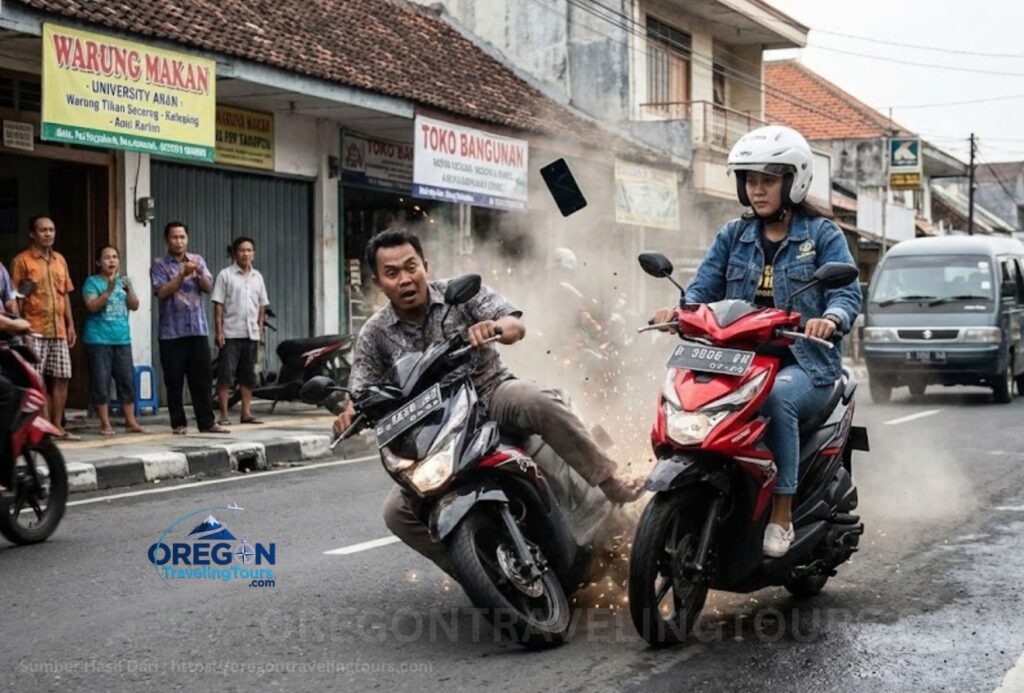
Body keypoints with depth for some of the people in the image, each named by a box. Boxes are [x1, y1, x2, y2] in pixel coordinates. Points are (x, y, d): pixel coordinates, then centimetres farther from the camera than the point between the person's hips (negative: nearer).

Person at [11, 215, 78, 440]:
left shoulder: (60, 259, 15)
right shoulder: (22, 260, -2)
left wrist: (70, 324, 13)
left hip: (58, 329, 6)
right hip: (34, 330, -5)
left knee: (61, 377, 5)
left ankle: (57, 425, 13)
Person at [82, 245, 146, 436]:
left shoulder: (123, 281, 13)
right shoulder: (92, 282, -1)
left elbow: (135, 306, 6)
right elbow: (92, 306, -14)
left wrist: (129, 289, -11)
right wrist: (109, 290, -24)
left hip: (122, 339, 5)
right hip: (98, 340, -5)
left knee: (127, 380, 4)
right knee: (101, 382, -3)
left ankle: (131, 422, 9)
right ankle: (105, 424, 3)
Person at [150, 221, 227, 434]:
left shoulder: (198, 260, 11)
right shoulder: (160, 264, 1)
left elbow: (208, 288, 2)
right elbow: (162, 292, -10)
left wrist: (199, 272, -16)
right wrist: (182, 275, -18)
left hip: (198, 329, 3)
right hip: (171, 331, -2)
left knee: (202, 378, 3)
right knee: (174, 381, 1)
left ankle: (207, 422, 6)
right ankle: (179, 423, 9)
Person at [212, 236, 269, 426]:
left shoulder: (257, 277, 13)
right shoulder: (226, 275, -3)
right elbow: (218, 304, -5)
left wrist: (260, 328, 11)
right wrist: (219, 330, -10)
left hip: (251, 334, 5)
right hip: (230, 334, -5)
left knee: (248, 375, 9)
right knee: (226, 375, -5)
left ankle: (246, 413, 15)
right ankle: (224, 415, -3)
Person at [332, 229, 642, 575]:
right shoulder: (374, 335, 0)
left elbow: (516, 325, -15)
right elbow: (361, 394, 0)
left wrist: (494, 326, -40)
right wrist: (350, 414, -25)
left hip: (492, 393, -2)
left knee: (537, 402, -37)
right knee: (397, 513, -13)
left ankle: (610, 479, -27)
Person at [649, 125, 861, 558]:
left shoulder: (822, 235, 6)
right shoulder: (733, 236, 17)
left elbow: (847, 292, -6)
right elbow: (705, 286, 7)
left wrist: (830, 319, -30)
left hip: (803, 363, -3)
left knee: (776, 397, -38)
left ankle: (782, 516, -30)